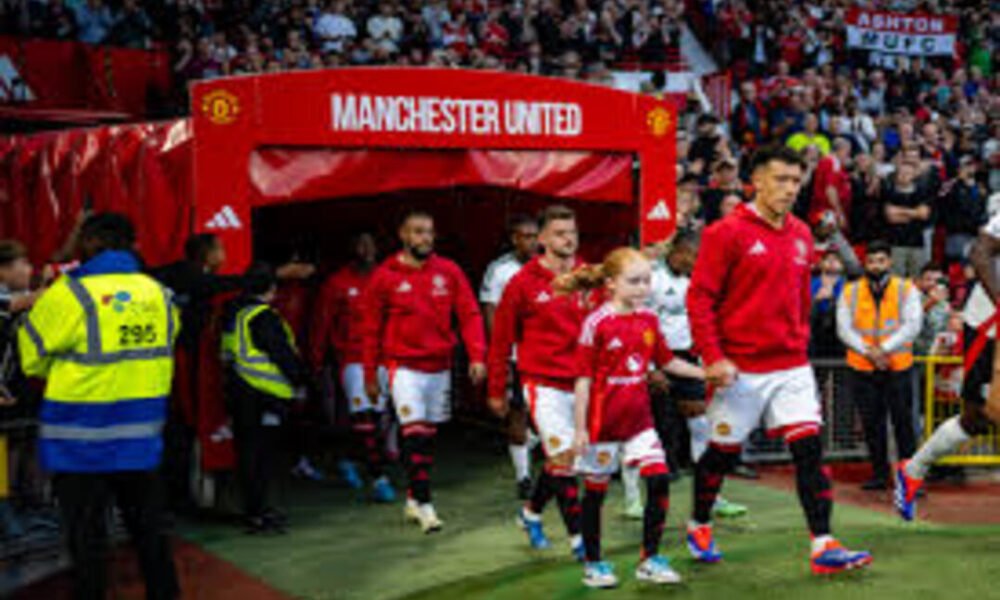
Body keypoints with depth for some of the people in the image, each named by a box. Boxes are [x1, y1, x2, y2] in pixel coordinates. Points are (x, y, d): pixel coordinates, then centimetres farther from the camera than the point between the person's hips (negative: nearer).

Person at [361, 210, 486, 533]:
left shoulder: (449, 272, 3)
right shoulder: (385, 276, -3)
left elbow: (469, 315, 2)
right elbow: (371, 329, 4)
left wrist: (477, 356, -11)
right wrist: (370, 375, 5)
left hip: (440, 367, 4)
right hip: (404, 367, -3)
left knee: (429, 435, 10)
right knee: (415, 434, -12)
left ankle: (413, 500, 23)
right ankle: (424, 504, -10)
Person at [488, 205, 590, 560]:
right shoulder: (524, 283, -5)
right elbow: (502, 340, 2)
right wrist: (497, 391, 5)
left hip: (583, 381, 4)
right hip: (544, 384, -4)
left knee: (559, 460, 14)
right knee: (563, 458, -7)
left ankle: (531, 512, 38)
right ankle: (577, 537, 3)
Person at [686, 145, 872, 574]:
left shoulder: (801, 235, 10)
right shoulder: (728, 233, -9)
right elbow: (700, 298, -11)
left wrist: (800, 342, 17)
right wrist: (713, 357, -17)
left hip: (791, 367, 5)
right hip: (740, 369, -5)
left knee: (809, 448, -5)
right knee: (723, 453, 9)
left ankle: (823, 547, -3)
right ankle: (699, 526, 31)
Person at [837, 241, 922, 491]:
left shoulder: (906, 289, 3)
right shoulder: (850, 292, 7)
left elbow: (912, 325, -7)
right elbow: (844, 328, 1)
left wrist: (884, 349, -17)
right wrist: (868, 351, -13)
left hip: (898, 367, -2)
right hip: (862, 369, 2)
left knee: (903, 422, -3)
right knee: (871, 424, 6)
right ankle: (879, 474, 16)